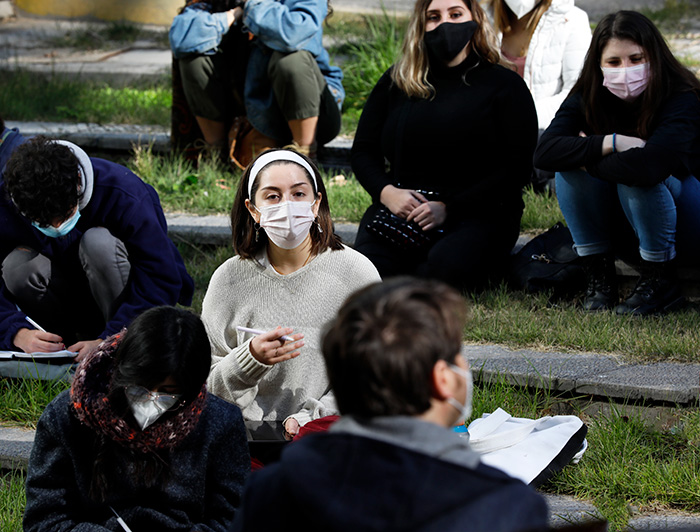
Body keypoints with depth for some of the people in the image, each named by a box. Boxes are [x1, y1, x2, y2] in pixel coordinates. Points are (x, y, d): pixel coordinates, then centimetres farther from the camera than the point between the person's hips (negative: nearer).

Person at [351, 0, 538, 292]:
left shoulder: (504, 85, 3)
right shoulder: (396, 81, 14)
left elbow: (518, 167, -5)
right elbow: (363, 150, 16)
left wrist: (450, 209, -15)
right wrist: (386, 192, -8)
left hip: (475, 214, -2)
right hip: (400, 207, 2)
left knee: (446, 267, -37)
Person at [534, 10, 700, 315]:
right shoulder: (587, 98, -9)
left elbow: (650, 164, -41)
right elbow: (544, 152, -24)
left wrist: (588, 158, -24)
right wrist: (608, 143, -33)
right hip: (624, 233, 5)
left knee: (637, 173, -33)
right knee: (570, 165, -20)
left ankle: (660, 283, -18)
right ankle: (599, 276, -12)